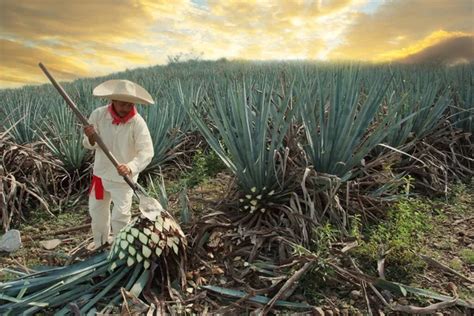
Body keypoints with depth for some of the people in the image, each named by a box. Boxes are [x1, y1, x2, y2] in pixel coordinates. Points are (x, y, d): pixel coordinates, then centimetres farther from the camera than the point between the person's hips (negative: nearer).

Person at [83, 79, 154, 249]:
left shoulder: (138, 122, -24)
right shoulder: (98, 114, -15)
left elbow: (146, 152, -29)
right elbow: (90, 145, -8)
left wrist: (130, 168, -46)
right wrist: (91, 138, -32)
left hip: (123, 178, -4)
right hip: (100, 172, 5)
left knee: (121, 215, 0)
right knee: (96, 209, 23)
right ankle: (100, 241, 49)